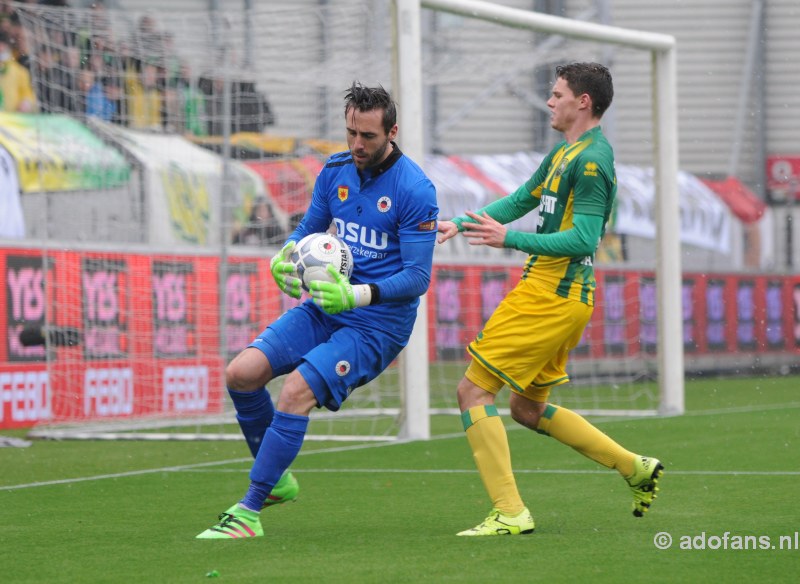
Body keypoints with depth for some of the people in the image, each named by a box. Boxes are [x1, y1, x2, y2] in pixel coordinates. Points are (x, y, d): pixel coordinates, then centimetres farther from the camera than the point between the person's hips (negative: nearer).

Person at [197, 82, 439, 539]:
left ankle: (250, 512, -17)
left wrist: (360, 295, -30)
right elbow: (310, 227, 18)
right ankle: (275, 478, 10)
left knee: (295, 393, -25)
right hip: (325, 307, 7)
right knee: (242, 373, -11)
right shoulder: (335, 170, 5)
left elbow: (418, 277, -15)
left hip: (378, 322, -7)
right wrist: (285, 257, -6)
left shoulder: (415, 190, -14)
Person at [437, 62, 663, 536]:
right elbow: (522, 199, 26)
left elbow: (584, 238, -22)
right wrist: (461, 225, 15)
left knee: (474, 390, -9)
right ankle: (637, 469, 22)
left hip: (552, 297, -10)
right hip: (559, 297, 10)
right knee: (529, 409, 19)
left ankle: (510, 513, -10)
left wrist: (509, 238, -25)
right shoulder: (565, 153, 16)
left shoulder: (591, 160, -15)